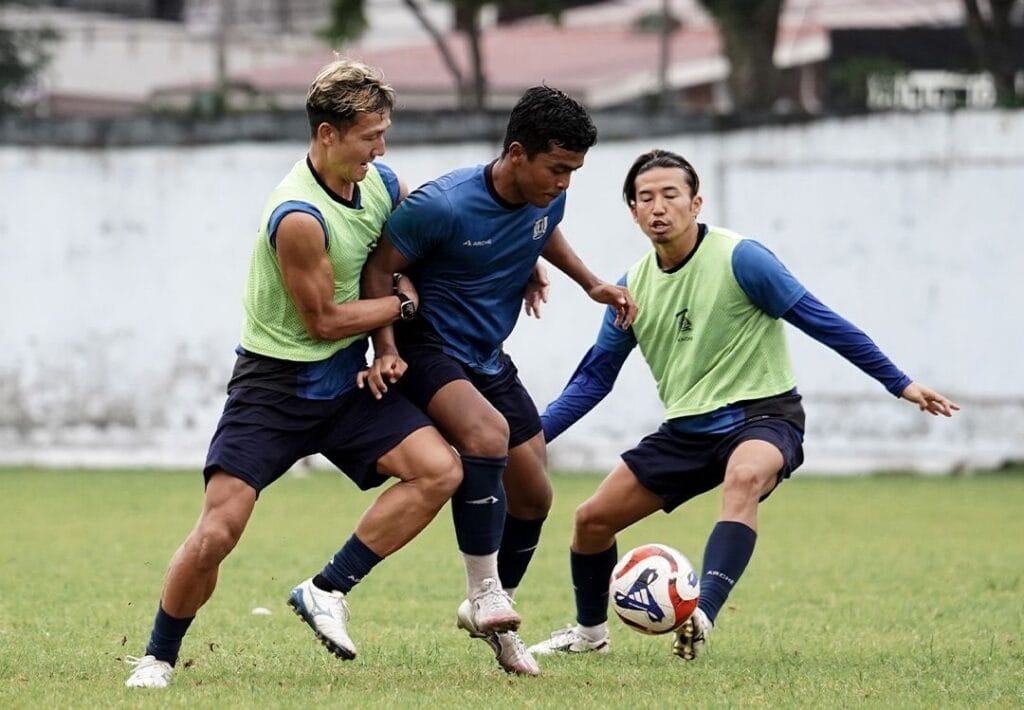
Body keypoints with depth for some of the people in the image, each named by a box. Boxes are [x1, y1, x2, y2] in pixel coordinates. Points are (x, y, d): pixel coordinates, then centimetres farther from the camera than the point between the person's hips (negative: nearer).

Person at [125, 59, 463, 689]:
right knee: (217, 531, -14)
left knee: (440, 470, -14)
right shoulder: (298, 217, -25)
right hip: (274, 385, -6)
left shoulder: (383, 184, -2)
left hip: (345, 381, 6)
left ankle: (327, 591, -4)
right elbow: (323, 320, -15)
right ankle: (159, 656, 8)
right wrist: (404, 303, -5)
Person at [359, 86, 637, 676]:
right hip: (427, 347, -8)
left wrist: (591, 283, 9)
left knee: (533, 498, 9)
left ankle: (492, 615, 32)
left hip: (490, 359, 8)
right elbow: (378, 268, -16)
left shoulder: (548, 199, -6)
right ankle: (484, 597, -26)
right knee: (488, 431, -36)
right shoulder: (444, 205, -26)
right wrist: (387, 350, -24)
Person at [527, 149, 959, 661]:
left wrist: (900, 384, -10)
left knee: (744, 479, -40)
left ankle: (702, 614, -55)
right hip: (687, 428, 6)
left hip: (761, 414, -6)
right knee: (592, 519, 4)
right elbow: (595, 377, 13)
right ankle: (590, 632, 29)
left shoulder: (739, 258, -13)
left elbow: (820, 321, -10)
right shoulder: (632, 287, 4)